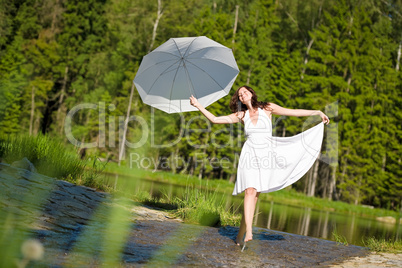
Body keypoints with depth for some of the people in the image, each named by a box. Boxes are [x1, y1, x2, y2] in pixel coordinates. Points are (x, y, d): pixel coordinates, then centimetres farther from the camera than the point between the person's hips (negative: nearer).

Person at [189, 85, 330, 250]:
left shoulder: (267, 108, 8)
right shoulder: (241, 116, 12)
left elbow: (293, 112, 3)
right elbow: (214, 119, 13)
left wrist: (317, 112, -3)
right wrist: (198, 106, 7)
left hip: (266, 156, 0)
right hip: (250, 154, 0)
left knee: (254, 195, -4)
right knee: (250, 191, -18)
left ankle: (241, 234, 3)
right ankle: (248, 232, -26)